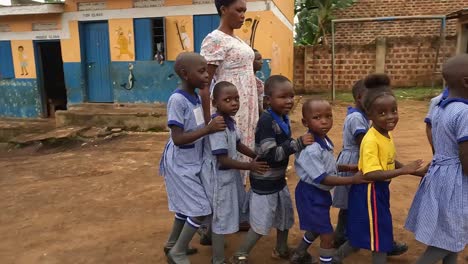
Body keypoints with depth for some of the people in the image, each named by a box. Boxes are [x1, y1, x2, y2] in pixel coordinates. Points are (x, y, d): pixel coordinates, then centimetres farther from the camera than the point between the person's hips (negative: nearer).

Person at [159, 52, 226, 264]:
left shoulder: (196, 97, 4)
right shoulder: (177, 99, -23)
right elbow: (178, 138, -27)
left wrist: (212, 125, 0)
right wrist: (208, 129, -30)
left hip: (193, 162, 9)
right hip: (181, 165, -9)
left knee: (187, 206, 20)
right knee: (201, 209, -3)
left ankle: (172, 244, 41)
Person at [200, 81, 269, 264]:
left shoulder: (230, 121, 2)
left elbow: (238, 145, 17)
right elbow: (223, 161, -28)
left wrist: (257, 156, 9)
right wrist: (250, 166, -24)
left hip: (229, 175, 10)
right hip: (218, 177, -9)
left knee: (225, 213, 26)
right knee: (221, 218, 4)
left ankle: (213, 239, 50)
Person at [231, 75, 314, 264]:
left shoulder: (284, 118, 2)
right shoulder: (266, 121, -25)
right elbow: (271, 154, -30)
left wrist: (303, 142, 4)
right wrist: (299, 143, -33)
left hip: (279, 179, 9)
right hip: (264, 181, -9)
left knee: (286, 216, 22)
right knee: (261, 223, 2)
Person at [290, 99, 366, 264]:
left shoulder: (325, 141, 0)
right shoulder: (311, 149, -31)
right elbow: (322, 178, -28)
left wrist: (347, 167, 2)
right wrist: (353, 180, -26)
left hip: (321, 193, 10)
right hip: (311, 194, -10)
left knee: (317, 228, 28)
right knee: (327, 235, 0)